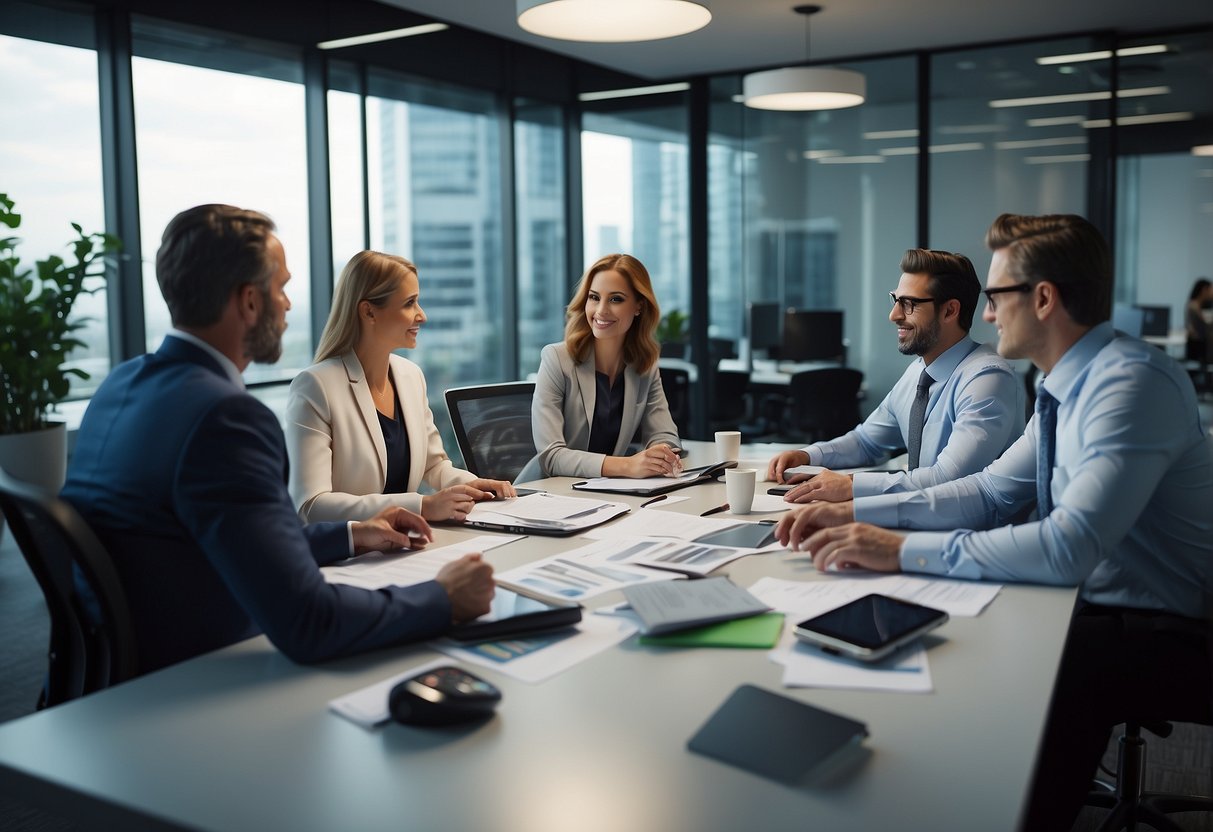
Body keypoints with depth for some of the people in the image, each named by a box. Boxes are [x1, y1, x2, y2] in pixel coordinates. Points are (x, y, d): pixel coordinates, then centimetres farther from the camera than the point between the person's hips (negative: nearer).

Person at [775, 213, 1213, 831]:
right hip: (1099, 603, 9)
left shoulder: (1134, 383, -23)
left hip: (1162, 639, -9)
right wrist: (856, 514, -3)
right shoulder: (1071, 387, 7)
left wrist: (902, 548, -28)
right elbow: (989, 492, 9)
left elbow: (1069, 546, -32)